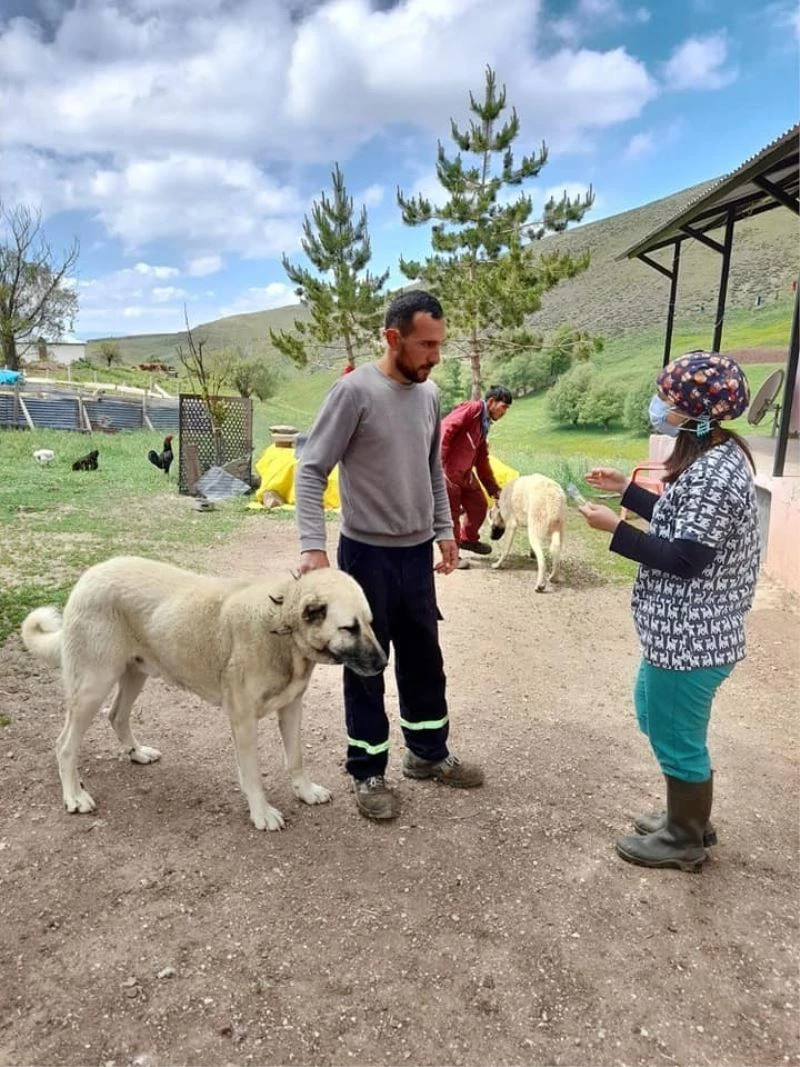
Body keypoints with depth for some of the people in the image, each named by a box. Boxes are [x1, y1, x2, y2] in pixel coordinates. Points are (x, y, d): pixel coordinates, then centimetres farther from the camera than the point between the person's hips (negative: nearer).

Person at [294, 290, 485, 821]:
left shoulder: (430, 393, 5)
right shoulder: (355, 391, -15)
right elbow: (311, 470, -15)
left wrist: (444, 530, 13)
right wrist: (313, 544, -24)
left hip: (417, 551, 6)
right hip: (367, 553, -6)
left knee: (424, 659, 17)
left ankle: (428, 753, 35)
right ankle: (368, 771, 24)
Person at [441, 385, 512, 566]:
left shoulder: (484, 425, 17)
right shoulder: (472, 408, -11)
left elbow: (482, 461, 21)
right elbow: (444, 429, -23)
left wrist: (494, 489, 21)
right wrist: (439, 463, -27)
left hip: (465, 472, 9)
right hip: (447, 470, -9)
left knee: (479, 505, 17)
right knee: (451, 513, 1)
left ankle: (468, 539, 39)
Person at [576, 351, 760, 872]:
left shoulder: (713, 473, -25)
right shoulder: (716, 455, 8)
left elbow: (684, 559, -25)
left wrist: (616, 529, -22)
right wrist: (627, 490, 15)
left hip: (691, 635, -11)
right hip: (685, 627, 11)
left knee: (676, 737, 7)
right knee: (656, 715, 24)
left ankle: (686, 841, 29)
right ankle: (690, 818, 41)